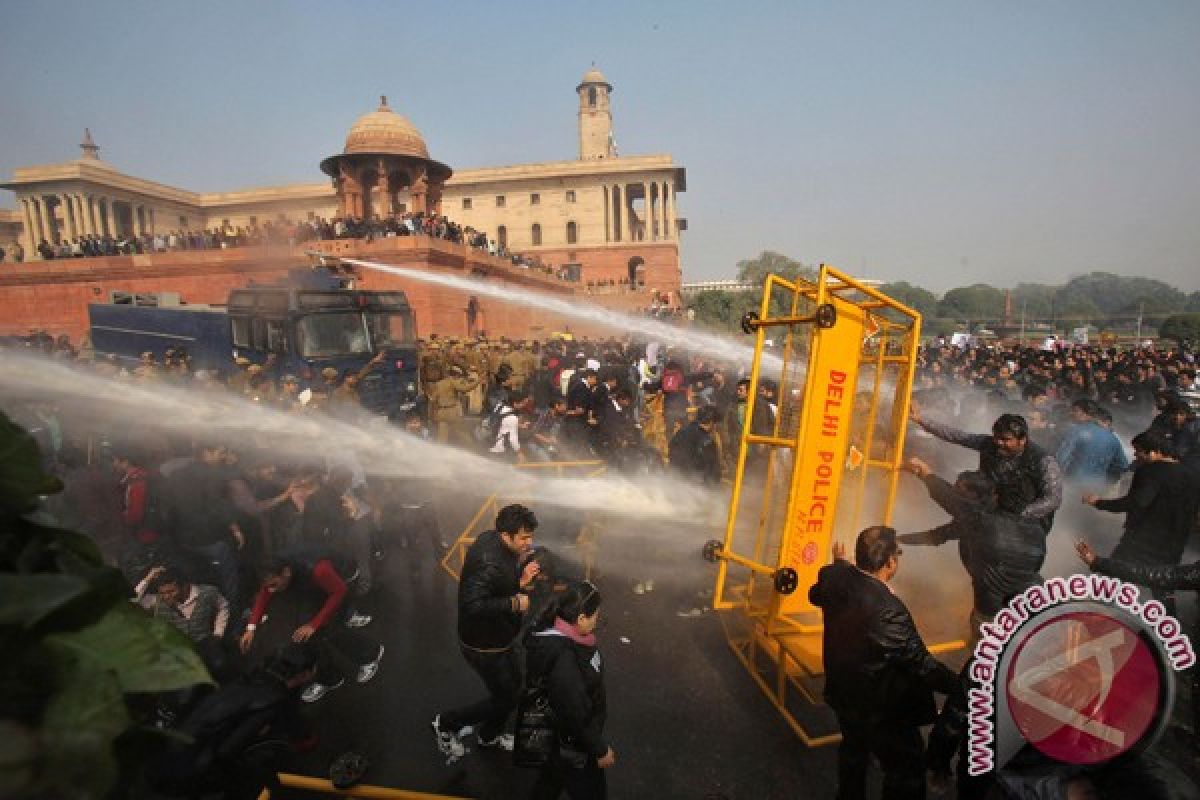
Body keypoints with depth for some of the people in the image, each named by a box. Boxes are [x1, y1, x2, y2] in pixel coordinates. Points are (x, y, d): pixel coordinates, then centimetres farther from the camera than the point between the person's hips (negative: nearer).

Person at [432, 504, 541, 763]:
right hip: (484, 645, -9)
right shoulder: (489, 562, -35)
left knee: (514, 684, 24)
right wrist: (515, 603, -33)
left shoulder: (493, 541, -5)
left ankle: (489, 735, 48)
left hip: (501, 636, 9)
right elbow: (473, 605, -41)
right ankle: (446, 724, 25)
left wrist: (520, 579, -10)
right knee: (505, 698, 7)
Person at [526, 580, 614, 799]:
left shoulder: (563, 633, -14)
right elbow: (576, 716, -29)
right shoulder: (563, 662, -41)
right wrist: (601, 749, -15)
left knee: (556, 769, 31)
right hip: (574, 743, -8)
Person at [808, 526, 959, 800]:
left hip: (844, 694, 8)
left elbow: (816, 595, 10)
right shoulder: (888, 609, -37)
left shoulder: (836, 578, -15)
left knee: (853, 750, 31)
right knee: (908, 773, 16)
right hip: (882, 709, -7)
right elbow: (920, 663, -27)